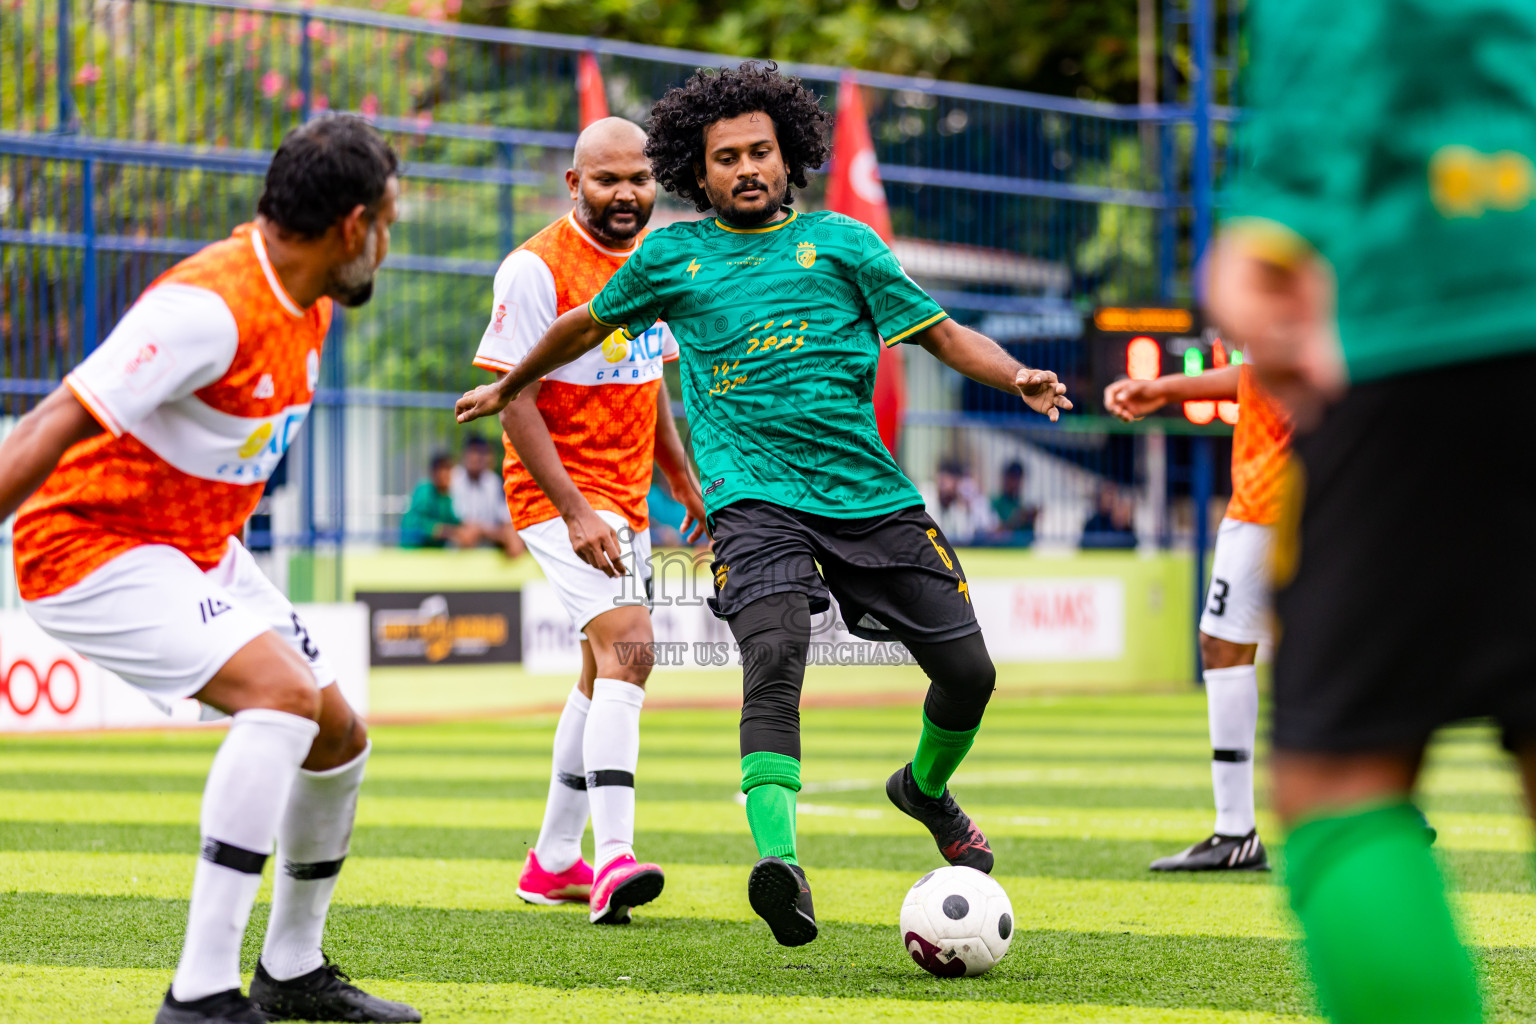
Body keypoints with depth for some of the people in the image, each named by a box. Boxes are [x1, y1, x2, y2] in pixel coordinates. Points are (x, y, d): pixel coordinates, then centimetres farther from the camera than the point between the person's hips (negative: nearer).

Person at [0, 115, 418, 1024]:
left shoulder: (308, 300, 4)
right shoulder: (209, 306, -26)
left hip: (199, 550, 10)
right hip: (95, 550, -10)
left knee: (339, 738, 10)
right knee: (282, 692, -28)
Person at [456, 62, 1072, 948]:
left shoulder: (840, 241, 10)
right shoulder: (672, 256, 12)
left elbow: (939, 332, 9)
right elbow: (589, 325, 29)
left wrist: (1015, 376, -8)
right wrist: (509, 388, 39)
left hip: (869, 491, 2)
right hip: (754, 498, -2)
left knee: (967, 669, 3)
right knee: (774, 658, -29)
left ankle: (927, 788, 37)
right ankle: (780, 861, -41)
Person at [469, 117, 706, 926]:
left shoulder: (653, 259, 9)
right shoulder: (537, 269, -14)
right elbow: (514, 401, -16)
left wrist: (683, 479, 18)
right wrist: (576, 513, -23)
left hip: (627, 498, 9)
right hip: (561, 494, -9)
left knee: (604, 674, 15)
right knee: (628, 647, -24)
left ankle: (554, 861, 26)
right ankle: (612, 859, -31)